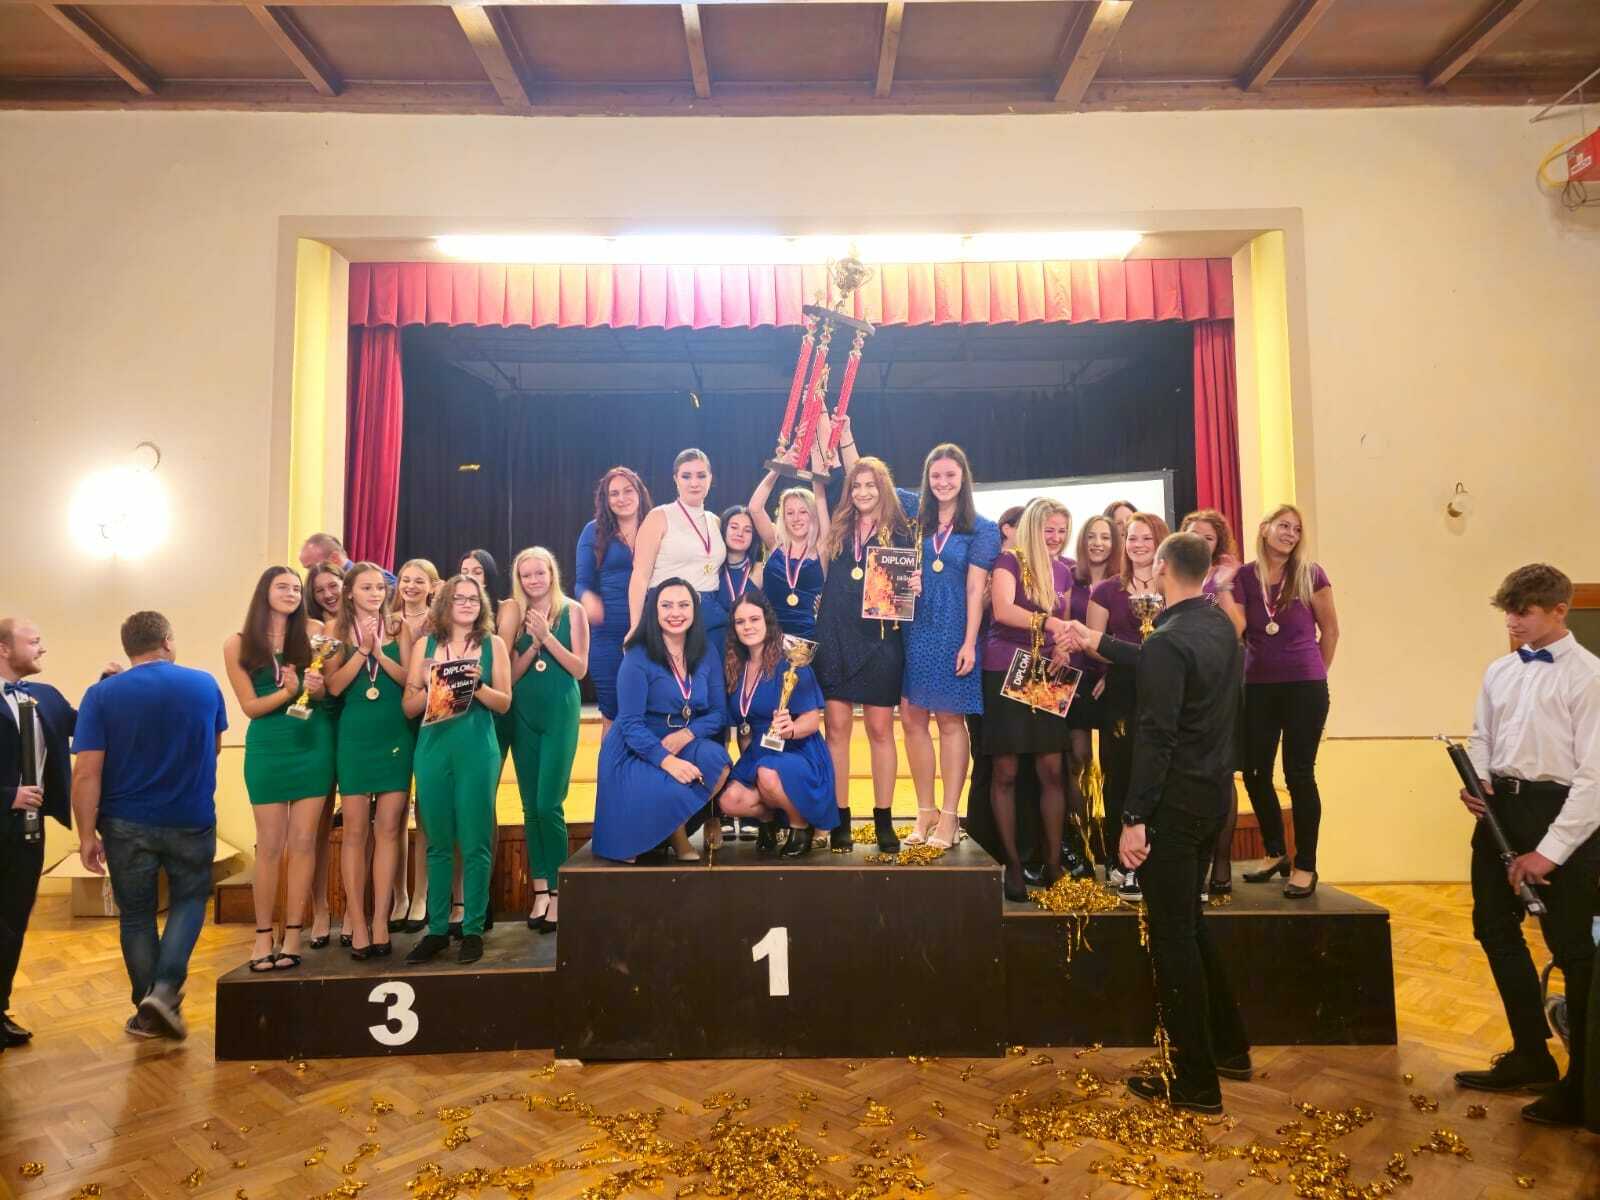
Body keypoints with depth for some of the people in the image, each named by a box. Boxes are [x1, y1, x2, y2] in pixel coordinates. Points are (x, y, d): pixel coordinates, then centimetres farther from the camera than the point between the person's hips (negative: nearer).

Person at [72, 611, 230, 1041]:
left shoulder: (102, 694, -8)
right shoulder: (205, 684, -3)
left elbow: (86, 773, -12)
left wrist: (87, 834, -6)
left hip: (127, 824, 0)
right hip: (191, 820, 0)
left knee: (136, 914, 14)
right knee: (189, 900, 18)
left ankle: (149, 1011, 22)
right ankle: (165, 990, 1)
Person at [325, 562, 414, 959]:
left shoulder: (398, 629, 4)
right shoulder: (338, 632, 4)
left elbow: (413, 681, -3)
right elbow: (334, 686, -6)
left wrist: (380, 654, -14)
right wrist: (362, 649, -14)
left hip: (396, 736, 0)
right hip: (355, 737, 0)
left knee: (388, 829, 1)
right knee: (355, 831, 2)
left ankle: (380, 921, 7)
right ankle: (356, 923, 8)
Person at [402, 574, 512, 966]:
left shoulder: (492, 644, 5)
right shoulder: (426, 645, 9)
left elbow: (504, 703, 0)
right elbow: (409, 707, 6)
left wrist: (477, 686, -17)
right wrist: (429, 685, -12)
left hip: (477, 749, -2)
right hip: (432, 748, 2)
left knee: (475, 843, 0)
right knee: (438, 842, 9)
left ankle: (473, 929, 10)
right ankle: (437, 929, 19)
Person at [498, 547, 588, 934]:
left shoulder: (573, 611, -1)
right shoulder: (513, 614, 4)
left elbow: (580, 669, -5)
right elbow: (510, 675, 1)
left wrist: (547, 637, -14)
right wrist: (532, 644, -14)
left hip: (560, 711, -3)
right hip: (523, 714, 3)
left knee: (549, 804, -8)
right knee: (530, 806, 7)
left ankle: (558, 890, 4)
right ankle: (540, 889, 15)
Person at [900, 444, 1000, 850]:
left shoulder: (981, 529, 2)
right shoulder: (916, 524, 11)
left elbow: (975, 588, -4)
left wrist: (969, 643, -10)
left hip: (954, 633, -3)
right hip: (916, 630, 4)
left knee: (950, 720, 0)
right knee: (913, 718, 2)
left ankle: (950, 815, 7)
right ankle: (925, 811, 13)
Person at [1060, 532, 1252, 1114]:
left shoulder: (1169, 641, -21)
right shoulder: (1220, 626, 7)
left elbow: (1155, 738, -23)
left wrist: (1135, 819, -19)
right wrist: (1095, 642, 30)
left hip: (1175, 800, -9)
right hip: (1212, 794, 9)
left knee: (1172, 936, 2)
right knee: (1189, 922, 22)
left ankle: (1196, 1082, 12)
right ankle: (1229, 1047, 34)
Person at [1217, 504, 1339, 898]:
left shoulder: (1310, 574, -2)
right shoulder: (1244, 576, 2)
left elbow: (1330, 630, 6)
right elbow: (1235, 629, -9)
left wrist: (1316, 673, 8)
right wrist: (1221, 585, -15)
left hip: (1304, 685, -3)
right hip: (1257, 686, 3)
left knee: (1299, 774, -1)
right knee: (1254, 772, 7)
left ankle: (1306, 866, 11)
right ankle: (1276, 853, 27)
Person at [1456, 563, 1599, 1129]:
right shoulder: (1500, 671, 7)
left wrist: (1549, 851, -17)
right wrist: (1476, 780, -6)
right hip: (1501, 808, 7)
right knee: (1495, 928, 16)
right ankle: (1531, 1056, 34)